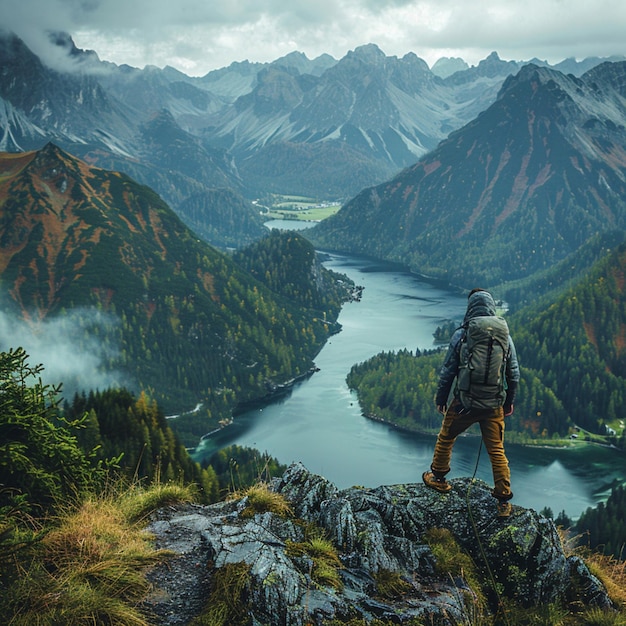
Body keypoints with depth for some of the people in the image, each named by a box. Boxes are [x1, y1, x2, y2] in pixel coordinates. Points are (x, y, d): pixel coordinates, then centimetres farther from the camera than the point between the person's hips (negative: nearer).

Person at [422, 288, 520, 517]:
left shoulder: (461, 335, -11)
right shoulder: (505, 337, -3)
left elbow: (448, 371, -6)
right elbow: (514, 374, 4)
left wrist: (441, 398, 7)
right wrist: (509, 402, 18)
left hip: (464, 403, -2)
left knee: (445, 439, 21)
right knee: (497, 450, 10)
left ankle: (438, 478, 37)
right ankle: (503, 500, 11)